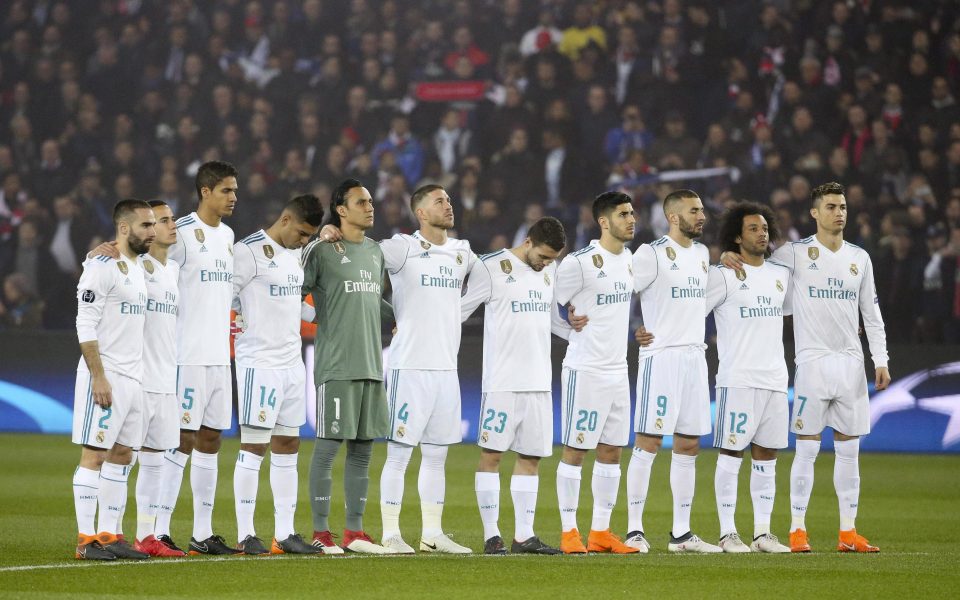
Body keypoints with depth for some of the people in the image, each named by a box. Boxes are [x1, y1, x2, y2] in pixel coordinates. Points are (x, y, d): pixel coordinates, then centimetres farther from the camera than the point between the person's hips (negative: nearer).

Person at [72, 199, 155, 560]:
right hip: (105, 377, -9)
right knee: (94, 455, -7)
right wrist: (99, 377, -21)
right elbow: (86, 327, -16)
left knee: (122, 456, 9)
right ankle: (86, 540, -6)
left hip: (133, 378, 9)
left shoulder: (137, 269, 16)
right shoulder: (102, 267, -12)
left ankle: (108, 535, 13)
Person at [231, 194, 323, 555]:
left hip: (292, 363, 8)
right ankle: (245, 535, -3)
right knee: (253, 447, -6)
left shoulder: (295, 254, 14)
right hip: (259, 363, -8)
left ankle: (285, 533, 11)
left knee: (288, 447, 8)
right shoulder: (249, 251, -12)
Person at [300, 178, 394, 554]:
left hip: (371, 366, 7)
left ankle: (354, 532, 12)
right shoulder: (321, 249, -5)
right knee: (328, 445, -5)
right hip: (336, 365, -7)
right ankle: (320, 532, -1)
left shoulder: (375, 252, 17)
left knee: (363, 449, 7)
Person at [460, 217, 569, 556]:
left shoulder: (549, 271, 13)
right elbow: (459, 311, -1)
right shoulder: (491, 268, -6)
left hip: (538, 384, 6)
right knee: (491, 454, -4)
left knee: (530, 458, 6)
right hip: (501, 383, -6)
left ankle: (524, 536, 9)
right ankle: (491, 536, -1)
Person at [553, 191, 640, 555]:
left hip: (618, 370, 8)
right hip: (585, 371, -8)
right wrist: (577, 331, -2)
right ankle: (569, 532, 1)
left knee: (612, 451, 8)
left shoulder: (630, 259, 10)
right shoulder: (580, 262, -14)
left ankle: (601, 532, 13)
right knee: (575, 450, -3)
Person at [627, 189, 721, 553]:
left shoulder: (702, 253, 15)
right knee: (648, 442, -7)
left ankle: (681, 533, 11)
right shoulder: (652, 253, -8)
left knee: (688, 446, 7)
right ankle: (634, 529, -4)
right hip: (661, 356, -7)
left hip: (695, 356, 7)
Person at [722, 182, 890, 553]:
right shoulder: (795, 253, -1)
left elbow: (871, 313, 14)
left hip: (851, 362, 4)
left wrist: (881, 360, 8)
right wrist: (731, 255, -16)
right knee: (807, 448, -5)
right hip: (812, 362, -4)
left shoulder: (859, 258, 11)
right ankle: (797, 530, 0)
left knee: (849, 449, 6)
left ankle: (848, 532, 10)